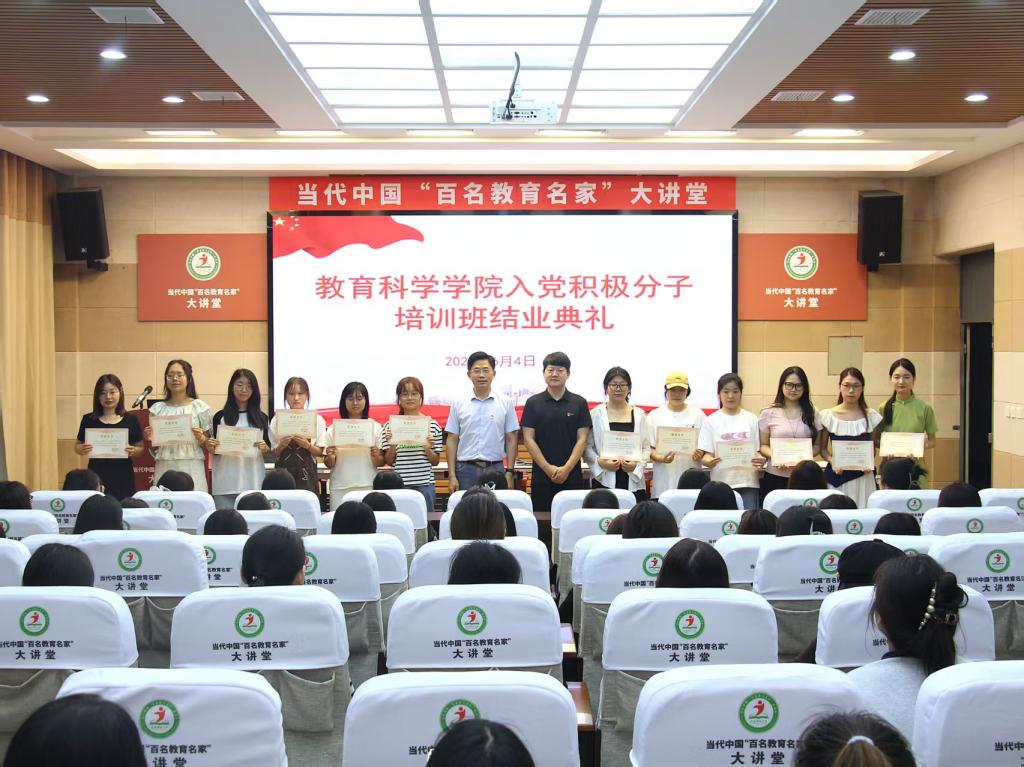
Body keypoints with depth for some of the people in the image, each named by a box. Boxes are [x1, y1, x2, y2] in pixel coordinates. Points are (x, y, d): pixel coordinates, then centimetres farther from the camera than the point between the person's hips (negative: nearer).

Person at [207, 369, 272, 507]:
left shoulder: (261, 418, 11)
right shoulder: (220, 416, 7)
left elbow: (268, 453, 12)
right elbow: (214, 451, 10)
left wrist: (264, 448, -9)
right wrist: (210, 447, -11)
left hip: (254, 483, 1)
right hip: (226, 484, -1)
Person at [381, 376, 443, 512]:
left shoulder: (432, 425, 2)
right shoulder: (391, 425, 4)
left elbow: (436, 461, 7)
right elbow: (388, 461, 7)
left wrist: (427, 449, -11)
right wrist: (392, 445, -10)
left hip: (425, 485, 0)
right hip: (398, 485, 0)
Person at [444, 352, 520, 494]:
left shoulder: (506, 404, 4)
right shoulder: (459, 404, 5)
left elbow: (511, 440, 5)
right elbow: (452, 440, 5)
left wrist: (510, 472, -1)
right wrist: (452, 476, -1)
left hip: (495, 470, 0)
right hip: (466, 470, 0)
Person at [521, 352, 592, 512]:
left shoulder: (579, 403, 5)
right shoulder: (533, 403, 5)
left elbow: (582, 439, 1)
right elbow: (528, 438, 0)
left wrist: (567, 468, -10)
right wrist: (547, 468, -9)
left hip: (571, 475, 0)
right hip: (541, 474, 0)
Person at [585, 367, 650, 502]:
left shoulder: (639, 415, 11)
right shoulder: (596, 414, 5)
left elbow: (646, 447, 11)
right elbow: (587, 447, 4)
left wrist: (637, 464, -6)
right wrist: (600, 462, -12)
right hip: (604, 480, -1)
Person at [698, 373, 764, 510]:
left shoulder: (751, 419, 9)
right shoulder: (711, 421, 4)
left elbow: (757, 450, 9)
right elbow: (705, 454, 0)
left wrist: (760, 460, -13)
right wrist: (709, 461, -22)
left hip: (747, 482, 1)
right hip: (721, 483, -1)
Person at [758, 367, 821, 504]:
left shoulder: (812, 413, 9)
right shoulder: (769, 413, 4)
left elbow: (817, 445, 12)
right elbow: (763, 445, 6)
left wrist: (807, 456, -9)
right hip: (775, 477, -1)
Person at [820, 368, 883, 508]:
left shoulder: (871, 416, 4)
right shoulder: (828, 416, 1)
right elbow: (823, 448, 6)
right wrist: (832, 461, -13)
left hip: (863, 477, 1)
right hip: (836, 476, 0)